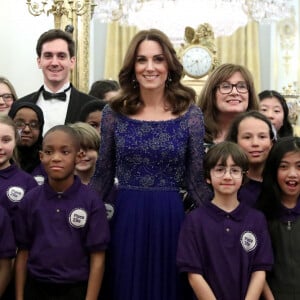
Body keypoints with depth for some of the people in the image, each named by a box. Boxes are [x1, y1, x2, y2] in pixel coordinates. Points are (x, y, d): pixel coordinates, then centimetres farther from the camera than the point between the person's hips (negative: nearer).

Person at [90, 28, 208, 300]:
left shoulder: (190, 113, -2)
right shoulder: (114, 112, 1)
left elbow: (195, 178, 1)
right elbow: (103, 175, 7)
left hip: (170, 217, -1)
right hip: (126, 217, 1)